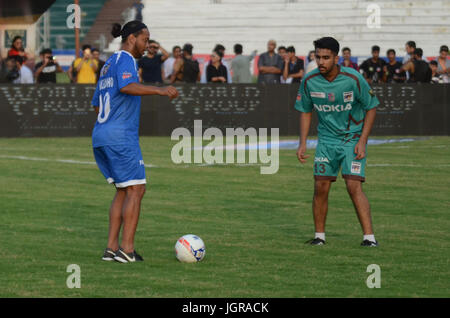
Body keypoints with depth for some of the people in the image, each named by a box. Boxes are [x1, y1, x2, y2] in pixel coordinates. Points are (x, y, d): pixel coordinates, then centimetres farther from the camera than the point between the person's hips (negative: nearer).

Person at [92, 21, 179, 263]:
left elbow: (96, 105, 26)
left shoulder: (109, 64, 22)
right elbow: (126, 86, -29)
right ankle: (126, 249, -10)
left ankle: (111, 248, 7)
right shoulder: (125, 60, -7)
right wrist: (159, 91, -37)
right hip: (121, 136, -10)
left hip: (101, 135, 10)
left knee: (123, 191, 13)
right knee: (136, 190, -6)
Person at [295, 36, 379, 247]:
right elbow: (305, 111, 9)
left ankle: (369, 237, -15)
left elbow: (371, 108, -5)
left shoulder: (353, 79, -16)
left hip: (353, 139, -3)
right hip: (326, 140, 3)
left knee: (354, 186, -15)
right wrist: (302, 143, 2)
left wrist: (362, 141, -11)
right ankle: (319, 235, 12)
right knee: (320, 187, -2)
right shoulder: (309, 81, -7)